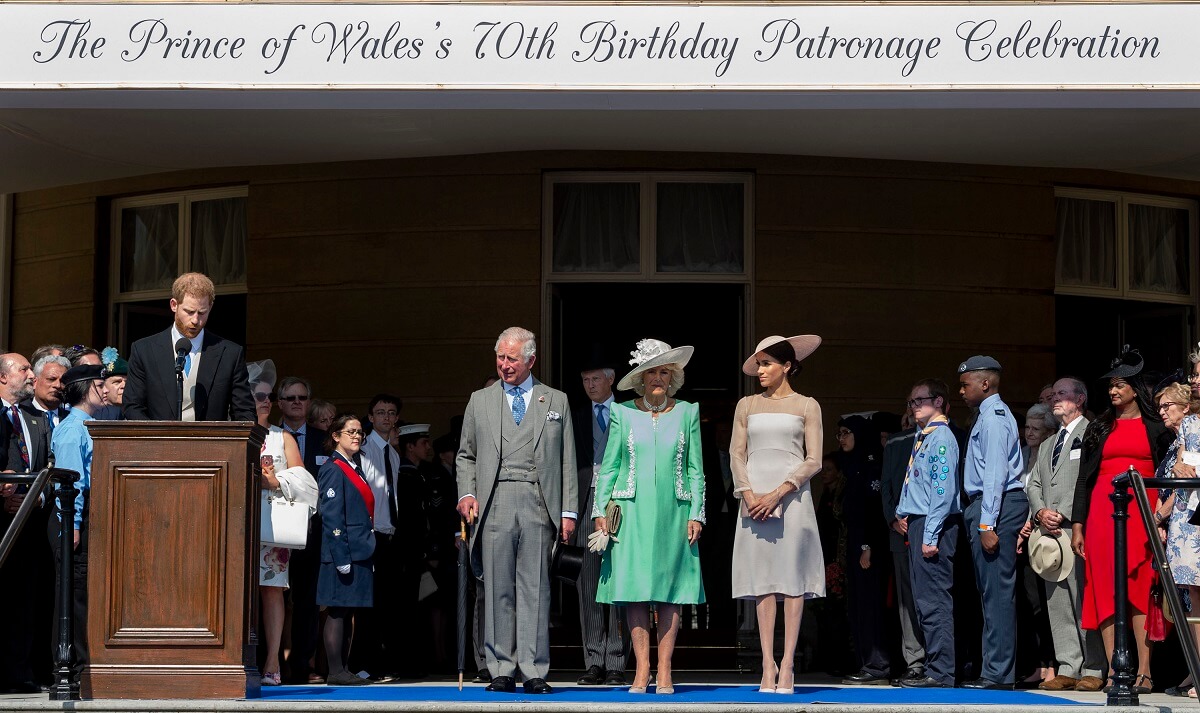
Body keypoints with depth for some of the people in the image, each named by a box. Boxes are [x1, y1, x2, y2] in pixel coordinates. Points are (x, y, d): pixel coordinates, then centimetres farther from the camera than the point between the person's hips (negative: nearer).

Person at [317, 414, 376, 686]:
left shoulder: (356, 469, 18)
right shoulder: (333, 469, -9)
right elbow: (331, 517, -15)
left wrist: (367, 548, 15)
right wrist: (341, 557, -19)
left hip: (359, 551, 9)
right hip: (343, 552, -9)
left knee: (348, 612, 10)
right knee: (338, 611, -6)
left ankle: (343, 669, 14)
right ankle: (335, 672, -4)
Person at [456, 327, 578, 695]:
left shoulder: (556, 402, 12)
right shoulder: (479, 401, 15)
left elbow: (567, 461, 10)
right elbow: (466, 455, 17)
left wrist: (568, 511, 3)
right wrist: (466, 493, 0)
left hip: (539, 504, -1)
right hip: (494, 504, 1)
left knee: (535, 588, -3)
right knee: (497, 589, 0)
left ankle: (534, 672, 0)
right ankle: (502, 671, 4)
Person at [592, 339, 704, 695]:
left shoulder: (687, 413, 8)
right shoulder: (623, 413, 6)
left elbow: (695, 470, 9)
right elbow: (608, 466, 8)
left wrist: (696, 514, 1)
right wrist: (600, 511, 0)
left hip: (673, 511, 0)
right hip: (631, 511, 0)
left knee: (670, 590, -2)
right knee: (634, 589, -5)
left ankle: (664, 671, 1)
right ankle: (642, 670, -2)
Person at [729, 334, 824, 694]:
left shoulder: (806, 406, 6)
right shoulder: (747, 406, 14)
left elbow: (813, 461, -1)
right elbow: (737, 453, 9)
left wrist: (778, 494, -12)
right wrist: (749, 495, -8)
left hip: (792, 498, -2)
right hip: (755, 499, 2)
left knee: (792, 577, -5)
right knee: (763, 580, -1)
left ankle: (787, 664, -5)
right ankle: (768, 665, -1)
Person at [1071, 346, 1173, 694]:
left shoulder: (1156, 428, 8)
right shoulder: (1099, 428, 14)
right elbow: (1084, 478, 11)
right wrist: (1078, 525, 3)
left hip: (1143, 513, -2)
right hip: (1103, 512, 2)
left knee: (1141, 589, -8)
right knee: (1106, 590, -3)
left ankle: (1144, 671, -9)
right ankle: (1114, 670, -2)